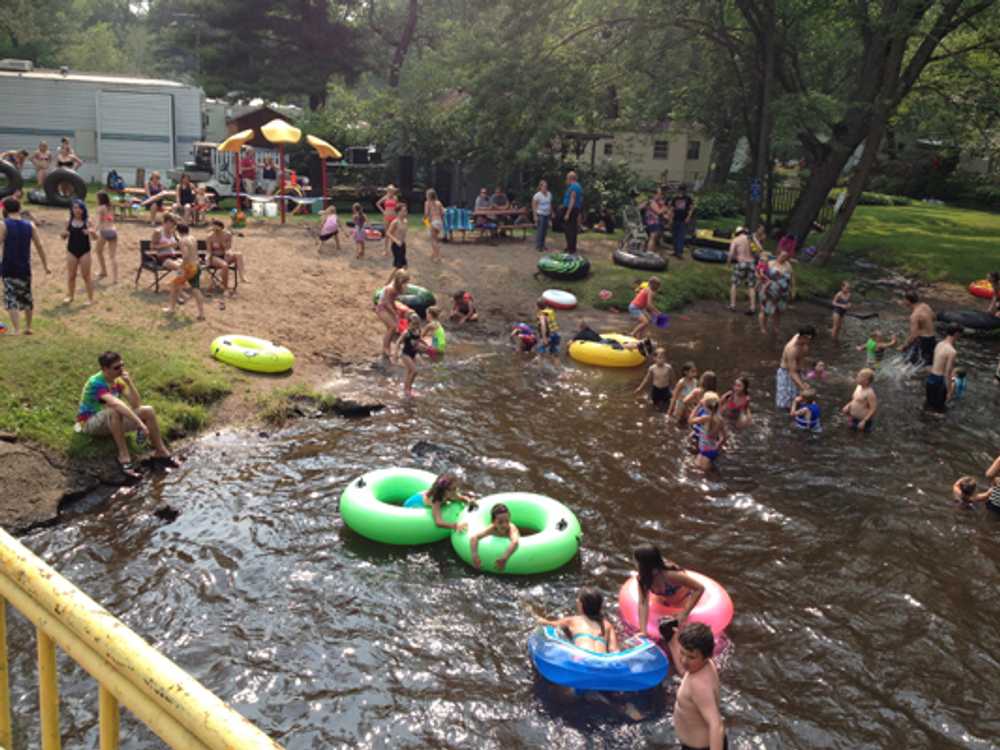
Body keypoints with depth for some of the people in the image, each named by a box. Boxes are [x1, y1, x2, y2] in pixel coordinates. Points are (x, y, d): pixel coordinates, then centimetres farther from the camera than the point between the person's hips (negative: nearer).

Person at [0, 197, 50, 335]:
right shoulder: (30, 225, 4)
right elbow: (39, 247, 5)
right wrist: (45, 265, 11)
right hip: (25, 268, 4)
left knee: (11, 299, -3)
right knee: (27, 298, 18)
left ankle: (16, 330, -13)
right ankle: (28, 327, 28)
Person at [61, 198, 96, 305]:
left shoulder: (87, 222, -5)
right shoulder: (69, 222, 1)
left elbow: (95, 237, -8)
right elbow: (64, 237, 9)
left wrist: (91, 232, -29)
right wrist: (63, 235, -14)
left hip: (84, 251, -3)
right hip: (71, 251, 3)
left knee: (86, 276, 3)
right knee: (71, 276, 11)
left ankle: (90, 298, 11)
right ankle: (70, 296, 27)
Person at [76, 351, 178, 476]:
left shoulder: (118, 380, -3)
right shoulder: (96, 383, -26)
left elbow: (136, 404, -9)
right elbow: (116, 404, -41)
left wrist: (129, 382, -21)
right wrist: (139, 422, -46)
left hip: (111, 422, 7)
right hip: (89, 423, -7)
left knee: (148, 411, -12)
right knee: (115, 411, -39)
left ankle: (161, 452, -6)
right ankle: (124, 456, -34)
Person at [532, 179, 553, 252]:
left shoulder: (549, 194, 6)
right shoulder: (537, 195, -11)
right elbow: (534, 205, -9)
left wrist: (551, 213, 13)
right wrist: (535, 216, -13)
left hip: (547, 215, 6)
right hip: (540, 215, -6)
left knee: (545, 230, 7)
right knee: (540, 230, -8)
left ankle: (542, 244, 16)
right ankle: (538, 246, -3)